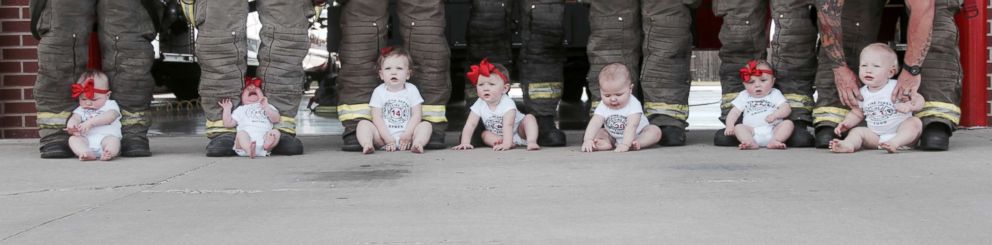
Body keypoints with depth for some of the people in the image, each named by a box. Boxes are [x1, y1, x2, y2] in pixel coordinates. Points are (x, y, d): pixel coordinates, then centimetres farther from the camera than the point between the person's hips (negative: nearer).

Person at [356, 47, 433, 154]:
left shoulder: (412, 90, 4)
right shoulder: (379, 92, 2)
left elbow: (416, 115, -1)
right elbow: (377, 117, -5)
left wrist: (407, 134, -15)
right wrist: (387, 138, -16)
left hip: (406, 134, 0)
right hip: (383, 134, 0)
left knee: (426, 125, -20)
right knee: (363, 124, -20)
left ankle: (417, 144, -45)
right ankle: (367, 144, -45)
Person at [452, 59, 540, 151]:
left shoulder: (507, 104, -32)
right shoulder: (479, 105, -18)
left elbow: (508, 125, -44)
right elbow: (470, 125, -20)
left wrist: (506, 144, -57)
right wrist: (465, 143, -34)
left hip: (519, 132, -4)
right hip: (499, 136, 4)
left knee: (529, 118, -26)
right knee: (485, 134, -20)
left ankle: (532, 142, -39)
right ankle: (512, 144, -34)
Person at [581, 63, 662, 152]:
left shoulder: (633, 105, -27)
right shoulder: (603, 107, -16)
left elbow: (631, 127, -39)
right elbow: (594, 124, -29)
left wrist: (625, 144, -53)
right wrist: (588, 140, -47)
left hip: (637, 134, -3)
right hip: (612, 137, 3)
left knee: (655, 131, -26)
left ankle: (636, 143, -46)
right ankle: (607, 144, -41)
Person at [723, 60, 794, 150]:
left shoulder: (775, 94, 13)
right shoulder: (744, 97, 17)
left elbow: (787, 109, 2)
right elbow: (734, 112, 11)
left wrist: (775, 115, -18)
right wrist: (730, 125, -8)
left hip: (773, 130, 0)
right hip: (752, 131, 1)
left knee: (788, 123, -22)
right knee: (738, 127, -22)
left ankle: (774, 141, -40)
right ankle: (751, 143, -44)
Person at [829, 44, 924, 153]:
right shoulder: (862, 93, 6)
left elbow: (919, 99, -10)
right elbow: (857, 113, 19)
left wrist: (909, 106, -32)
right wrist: (846, 123, -1)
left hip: (901, 133, -4)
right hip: (876, 137, 4)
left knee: (915, 122, -27)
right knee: (857, 131, -12)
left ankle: (895, 143, -48)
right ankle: (848, 145, -42)